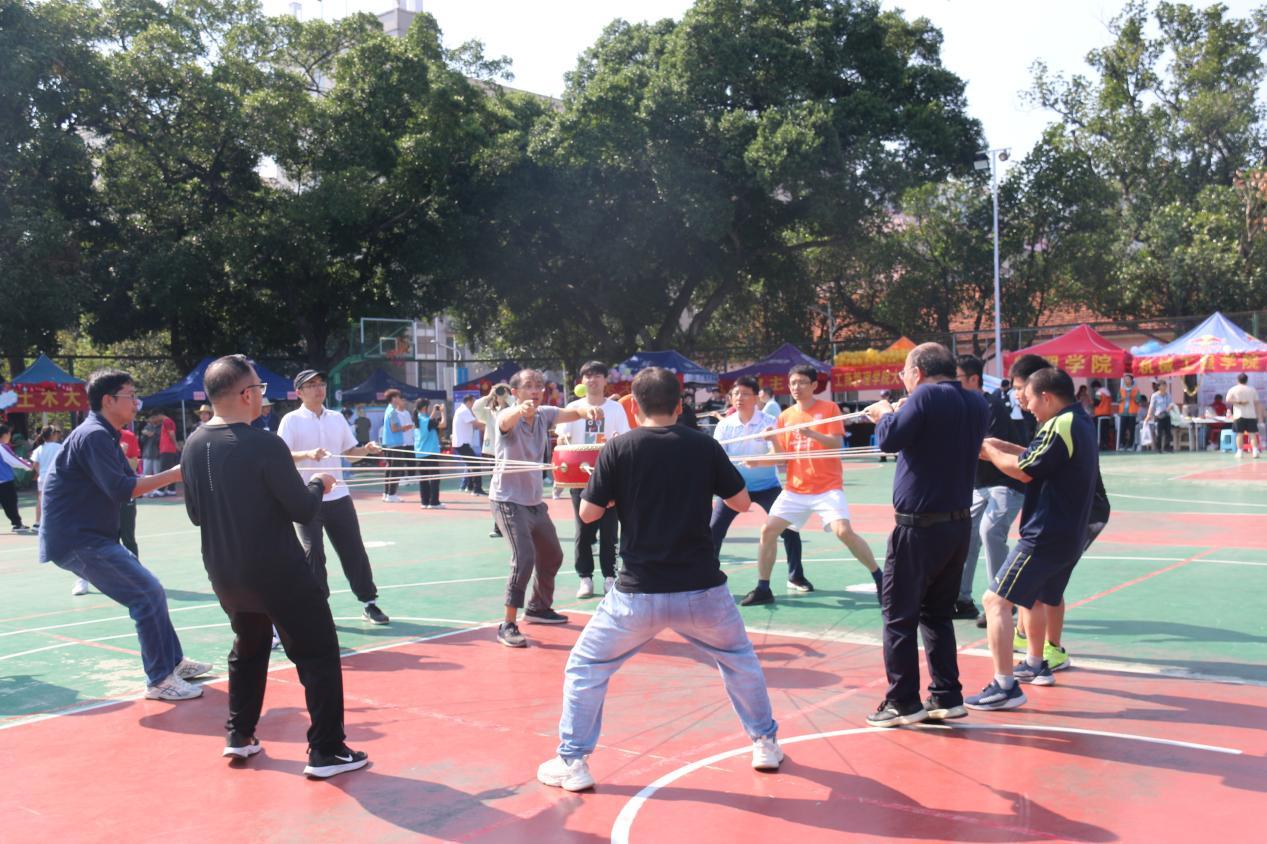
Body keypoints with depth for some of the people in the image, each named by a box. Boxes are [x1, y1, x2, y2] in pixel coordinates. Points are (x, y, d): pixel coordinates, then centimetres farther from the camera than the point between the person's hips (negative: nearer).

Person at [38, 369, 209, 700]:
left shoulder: (105, 436, 16)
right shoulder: (93, 435, -17)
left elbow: (129, 481, 17)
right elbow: (120, 490, -26)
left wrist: (178, 473, 3)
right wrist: (173, 474, -21)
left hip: (92, 536, 11)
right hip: (77, 539, -11)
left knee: (148, 590, 16)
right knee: (149, 594, -13)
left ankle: (174, 662, 27)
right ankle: (160, 680, -6)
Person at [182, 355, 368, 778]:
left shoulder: (194, 445, 0)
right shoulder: (263, 444, -21)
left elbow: (195, 513, 11)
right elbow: (304, 511, -15)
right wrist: (318, 484, 4)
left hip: (223, 572, 7)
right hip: (278, 572, -7)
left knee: (249, 647, 28)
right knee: (318, 654, 4)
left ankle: (239, 736, 32)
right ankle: (326, 751, 5)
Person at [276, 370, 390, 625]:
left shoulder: (337, 418, 10)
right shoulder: (291, 420, -5)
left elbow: (349, 451, 16)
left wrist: (366, 449, -4)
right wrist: (308, 454, -31)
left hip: (339, 496, 4)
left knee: (354, 550, 6)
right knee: (313, 552, -5)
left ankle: (369, 603, 15)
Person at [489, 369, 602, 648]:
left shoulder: (544, 414, -2)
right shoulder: (509, 417, -19)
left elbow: (570, 412, -17)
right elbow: (507, 420, -43)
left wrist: (587, 409, -42)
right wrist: (521, 409, -68)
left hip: (535, 500, 8)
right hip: (508, 500, -7)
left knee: (552, 556, 20)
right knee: (524, 557, -22)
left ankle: (538, 608, 42)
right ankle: (508, 625, -13)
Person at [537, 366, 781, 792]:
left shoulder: (619, 449, -5)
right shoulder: (705, 447, -1)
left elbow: (587, 513, 0)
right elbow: (741, 502, 9)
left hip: (638, 594, -2)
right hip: (702, 589, 2)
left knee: (585, 668, 17)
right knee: (740, 659, 28)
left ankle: (572, 763, 16)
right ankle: (765, 743, 34)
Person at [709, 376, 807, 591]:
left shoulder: (769, 423, -14)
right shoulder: (724, 425, -8)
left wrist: (758, 462, -43)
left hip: (767, 486, -1)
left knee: (788, 529, -6)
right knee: (713, 531, -5)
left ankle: (796, 577, 13)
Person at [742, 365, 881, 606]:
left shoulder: (829, 408, -3)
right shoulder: (785, 416, 9)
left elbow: (836, 443, -14)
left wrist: (810, 433, -29)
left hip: (828, 487, -5)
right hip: (795, 490, 5)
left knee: (844, 531, -20)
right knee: (768, 530, -3)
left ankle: (880, 579, -3)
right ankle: (763, 589, 8)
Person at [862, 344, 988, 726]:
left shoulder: (926, 396, -14)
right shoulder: (977, 403, 9)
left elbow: (890, 439, -17)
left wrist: (885, 414, 3)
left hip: (920, 526, -8)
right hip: (960, 523, 8)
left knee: (899, 614, 3)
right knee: (938, 613, 18)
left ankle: (903, 702, 7)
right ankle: (947, 697, 18)